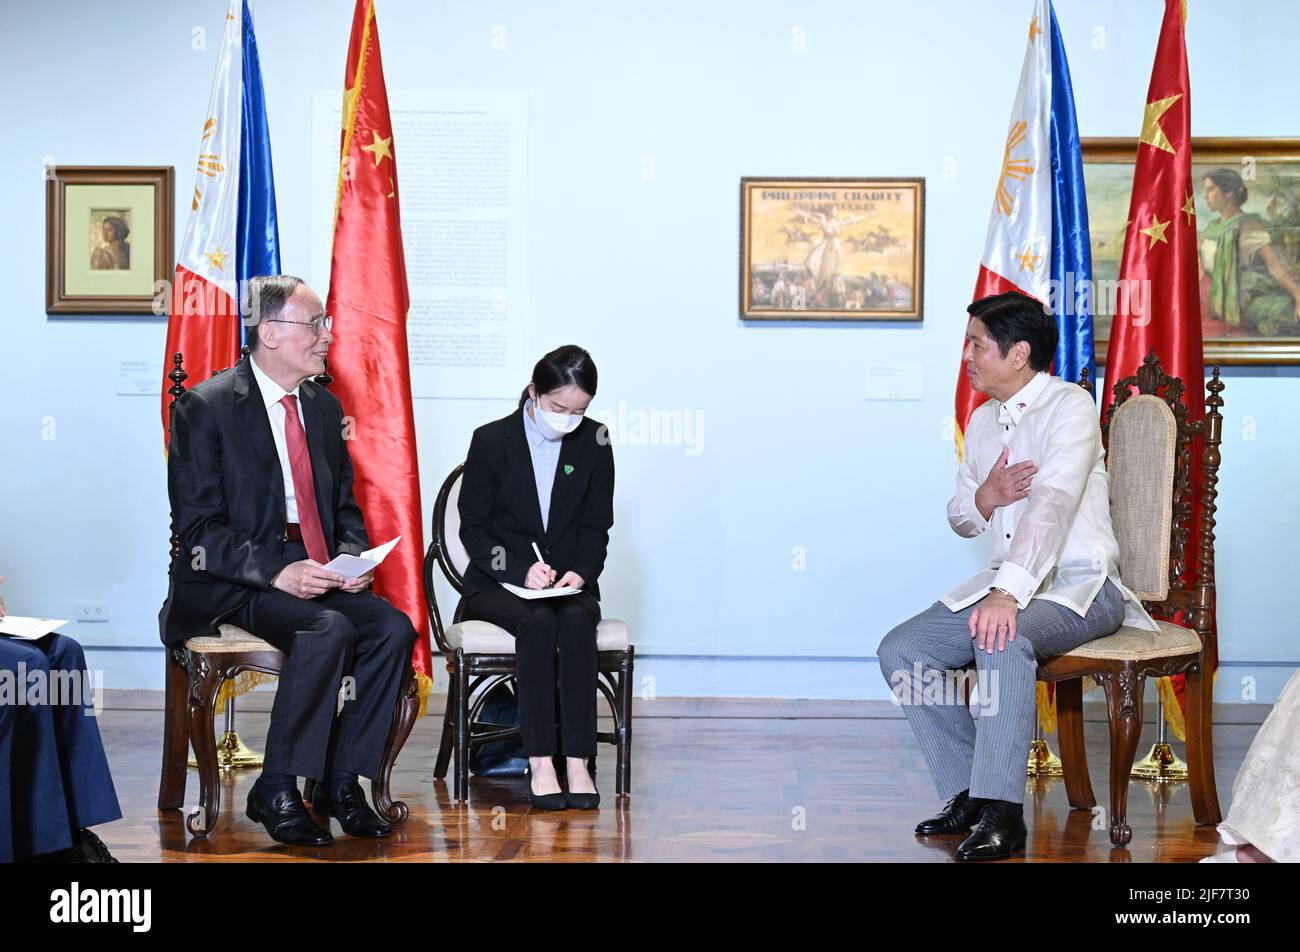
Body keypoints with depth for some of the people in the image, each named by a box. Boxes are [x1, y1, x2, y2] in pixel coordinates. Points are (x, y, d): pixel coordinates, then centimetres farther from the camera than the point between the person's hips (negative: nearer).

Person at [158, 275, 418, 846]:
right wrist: (277, 572, -23)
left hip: (317, 576, 6)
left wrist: (352, 557, -2)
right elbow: (198, 528, -12)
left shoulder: (324, 406, 14)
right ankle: (275, 793, -17)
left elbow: (345, 505, 20)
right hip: (232, 585, -6)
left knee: (393, 628, -20)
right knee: (329, 631, -32)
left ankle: (340, 783, -8)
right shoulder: (206, 407, -7)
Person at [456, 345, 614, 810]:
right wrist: (521, 570, -19)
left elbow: (596, 526, 8)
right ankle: (540, 764, -36)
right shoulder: (491, 440, -3)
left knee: (577, 621, -33)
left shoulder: (594, 442, 4)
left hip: (568, 584, 2)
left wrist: (580, 571, -12)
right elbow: (473, 529, -3)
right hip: (496, 583, -2)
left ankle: (577, 762, -36)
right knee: (538, 622, -34)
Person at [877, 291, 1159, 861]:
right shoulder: (983, 420, 14)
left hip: (1080, 585, -8)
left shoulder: (1070, 405, -11)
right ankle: (970, 793, -3)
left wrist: (1008, 593, -39)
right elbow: (960, 519, 20)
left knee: (1002, 639, -37)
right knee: (900, 651, -10)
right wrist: (985, 498, -6)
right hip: (1009, 584, 8)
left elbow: (1052, 503, -27)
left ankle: (1001, 813, -30)